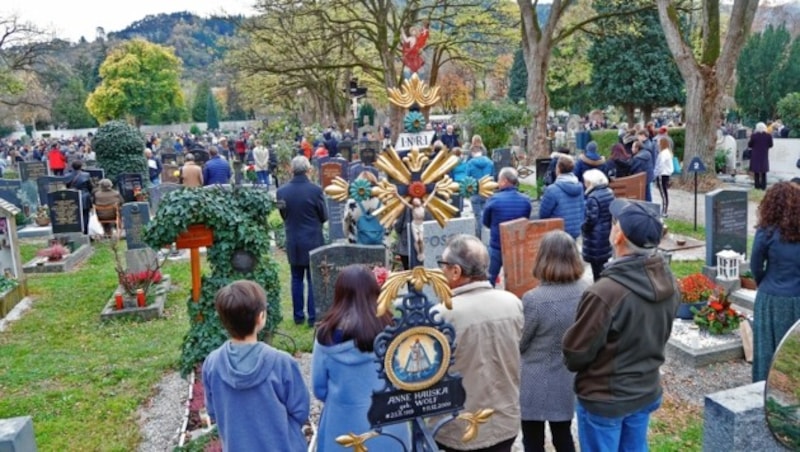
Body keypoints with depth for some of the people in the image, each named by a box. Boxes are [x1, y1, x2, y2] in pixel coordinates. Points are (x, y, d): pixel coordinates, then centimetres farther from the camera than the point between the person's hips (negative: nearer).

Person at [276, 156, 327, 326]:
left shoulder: (282, 191, -7)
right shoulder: (315, 190, -15)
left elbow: (283, 216, 4)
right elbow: (324, 216, -5)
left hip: (293, 242, 3)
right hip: (313, 241, -3)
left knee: (296, 279, 14)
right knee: (314, 280, 6)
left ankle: (298, 316, 21)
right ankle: (313, 317, 11)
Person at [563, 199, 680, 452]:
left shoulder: (604, 293, -32)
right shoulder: (668, 283, -8)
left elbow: (575, 353, -20)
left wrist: (571, 362, 2)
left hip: (604, 399, -6)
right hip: (647, 392, 7)